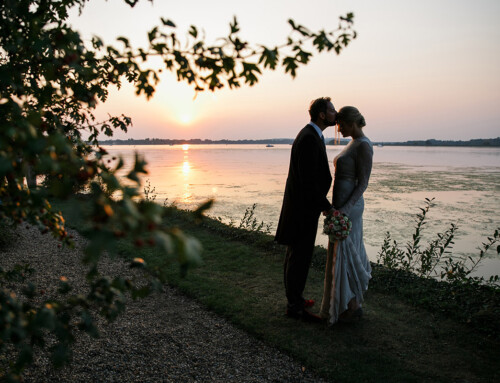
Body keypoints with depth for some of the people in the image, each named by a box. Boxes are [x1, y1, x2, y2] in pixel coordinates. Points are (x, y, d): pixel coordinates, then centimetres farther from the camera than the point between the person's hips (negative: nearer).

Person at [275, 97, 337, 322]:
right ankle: (294, 306, 13)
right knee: (300, 256, 0)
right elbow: (308, 180, -25)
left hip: (302, 206, 11)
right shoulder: (309, 139, -20)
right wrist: (326, 206, -17)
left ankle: (294, 298, 33)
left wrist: (323, 202, 14)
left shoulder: (311, 135, 13)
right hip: (303, 208, -11)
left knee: (295, 254, 19)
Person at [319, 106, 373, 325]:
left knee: (345, 255, -1)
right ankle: (353, 299, 29)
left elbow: (363, 183, -19)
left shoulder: (364, 146, -17)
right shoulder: (354, 144, 13)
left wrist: (344, 210, -27)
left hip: (348, 207, -10)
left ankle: (353, 307, 13)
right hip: (343, 205, 10)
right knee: (349, 252, 16)